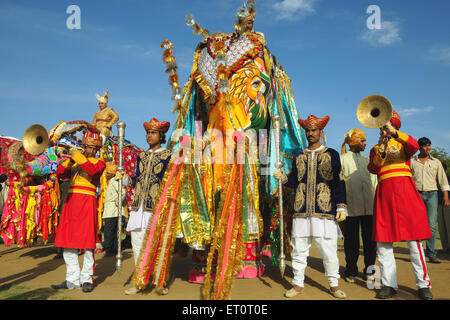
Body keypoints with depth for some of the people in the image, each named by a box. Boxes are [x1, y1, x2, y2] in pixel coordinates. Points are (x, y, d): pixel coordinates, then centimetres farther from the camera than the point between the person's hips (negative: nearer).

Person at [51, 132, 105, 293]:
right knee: (68, 241, 4)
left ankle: (87, 279, 3)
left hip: (87, 201, -5)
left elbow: (92, 170, -14)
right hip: (71, 200, 5)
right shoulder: (74, 161, 21)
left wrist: (77, 155, -15)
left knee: (87, 241, -7)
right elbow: (60, 173, 8)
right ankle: (73, 280, 13)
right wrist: (70, 159, -4)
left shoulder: (99, 162, 8)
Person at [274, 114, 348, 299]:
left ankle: (334, 284, 20)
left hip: (325, 210, -2)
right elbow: (295, 182, 14)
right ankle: (298, 284, 20)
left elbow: (339, 182, 5)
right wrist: (283, 178, -7)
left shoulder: (332, 154, 8)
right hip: (301, 210, 3)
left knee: (328, 250, 2)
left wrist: (341, 207, -2)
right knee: (298, 249, 6)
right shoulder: (299, 157, 15)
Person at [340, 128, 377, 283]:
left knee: (370, 240, 6)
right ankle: (350, 272, 16)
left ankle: (369, 270, 19)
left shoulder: (367, 160, 18)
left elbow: (374, 181, 18)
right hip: (351, 207, -4)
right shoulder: (343, 159, 4)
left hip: (369, 207, 4)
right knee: (351, 241, 3)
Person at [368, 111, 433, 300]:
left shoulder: (402, 143, 14)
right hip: (384, 192, 2)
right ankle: (389, 284, 7)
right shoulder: (375, 149, 20)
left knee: (414, 240, -4)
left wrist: (394, 132, -20)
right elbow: (373, 169, 2)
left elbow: (414, 146, -11)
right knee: (383, 241, -1)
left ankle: (423, 284, 6)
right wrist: (381, 151, -13)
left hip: (404, 189, -2)